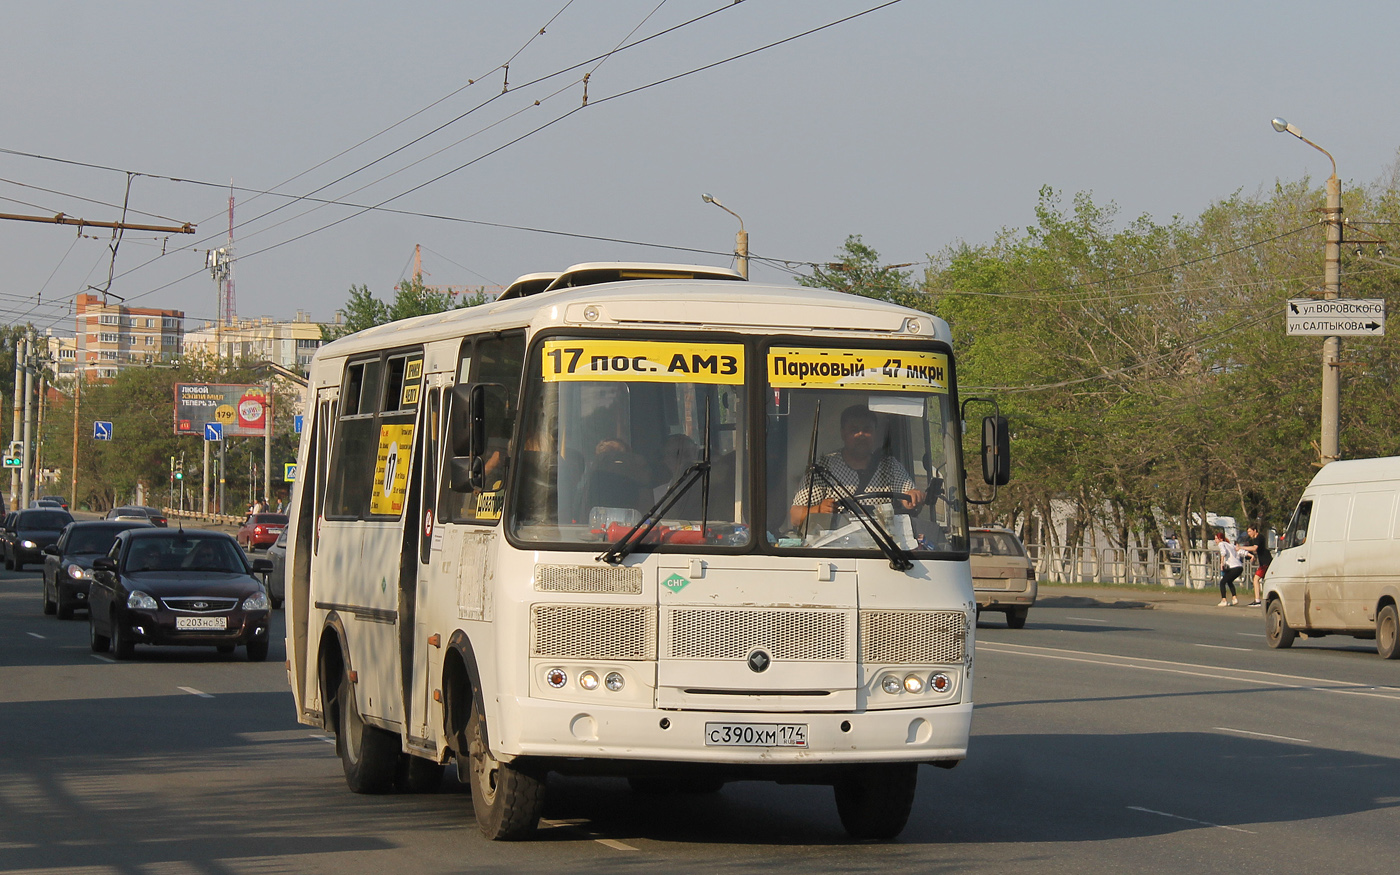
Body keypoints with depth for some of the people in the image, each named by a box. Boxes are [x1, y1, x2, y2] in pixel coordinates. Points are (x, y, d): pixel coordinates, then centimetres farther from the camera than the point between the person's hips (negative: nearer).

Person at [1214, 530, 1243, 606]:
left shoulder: (1221, 544, 2)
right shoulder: (1231, 545, 24)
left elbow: (1224, 552, -18)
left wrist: (1222, 563, -18)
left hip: (1234, 568, -8)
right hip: (1240, 567, 8)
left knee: (1222, 582, 1)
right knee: (1229, 581, 27)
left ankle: (1224, 600, -8)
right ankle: (1234, 598, 22)